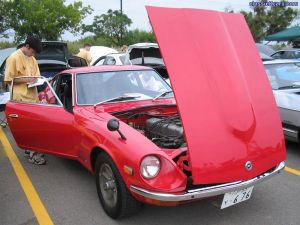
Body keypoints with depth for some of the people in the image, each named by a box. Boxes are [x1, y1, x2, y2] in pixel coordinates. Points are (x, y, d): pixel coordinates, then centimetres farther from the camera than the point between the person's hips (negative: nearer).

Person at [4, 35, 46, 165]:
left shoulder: (32, 59, 13)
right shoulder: (13, 58, -9)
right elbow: (8, 80, -10)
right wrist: (26, 80, -16)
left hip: (33, 96, 7)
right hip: (22, 98, -7)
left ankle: (31, 149, 22)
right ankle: (32, 154, 1)